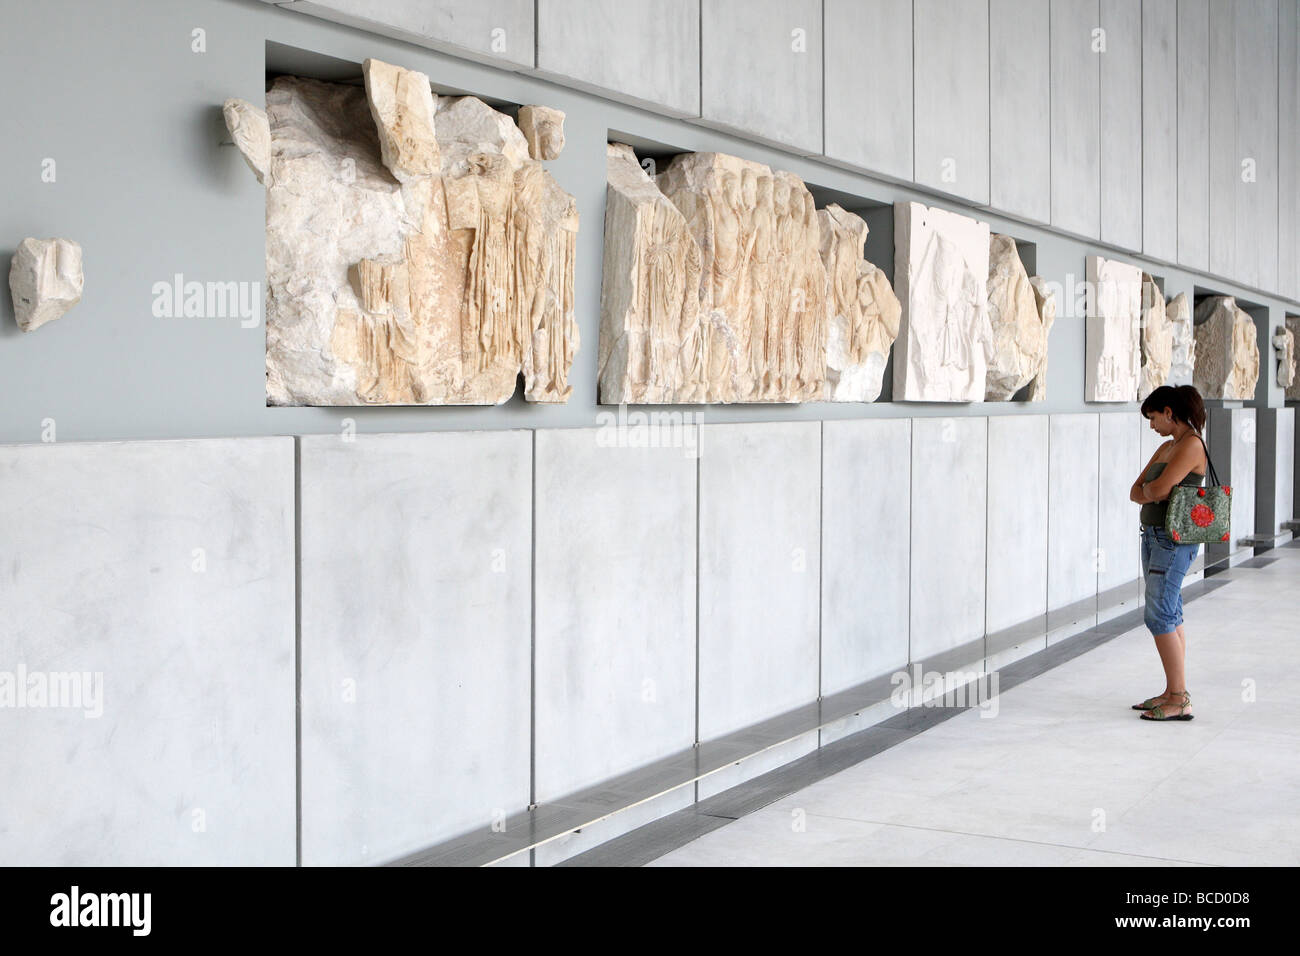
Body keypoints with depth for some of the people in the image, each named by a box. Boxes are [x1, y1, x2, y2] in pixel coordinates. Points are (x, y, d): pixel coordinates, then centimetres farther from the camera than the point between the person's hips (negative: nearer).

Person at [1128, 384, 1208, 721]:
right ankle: (1173, 693, 17)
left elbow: (1159, 488, -21)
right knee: (1171, 616, 11)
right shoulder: (1166, 447, 15)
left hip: (1174, 539, -10)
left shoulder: (1192, 444, -13)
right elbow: (1136, 492, 13)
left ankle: (1180, 700, -8)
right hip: (1154, 535, 10)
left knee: (1159, 616, -11)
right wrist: (1154, 493, -8)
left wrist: (1149, 488, 1)